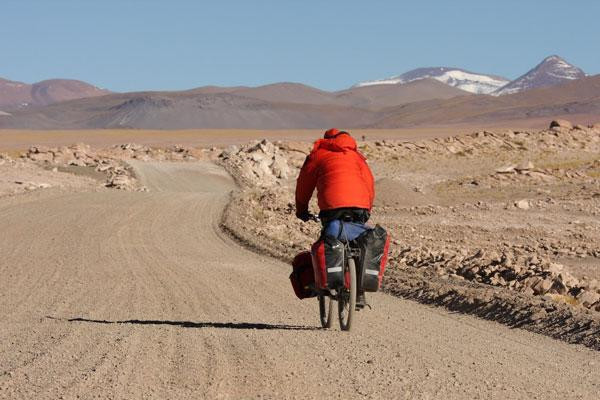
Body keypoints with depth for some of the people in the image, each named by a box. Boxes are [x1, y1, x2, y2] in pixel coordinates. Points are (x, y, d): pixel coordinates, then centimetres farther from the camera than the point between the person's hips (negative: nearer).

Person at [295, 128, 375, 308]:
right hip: (360, 206, 3)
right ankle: (359, 293, 10)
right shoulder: (356, 155, 27)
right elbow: (370, 182, 23)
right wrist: (367, 209, 32)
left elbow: (304, 183, 21)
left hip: (332, 206, -3)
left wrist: (301, 209, 31)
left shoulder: (319, 153, 19)